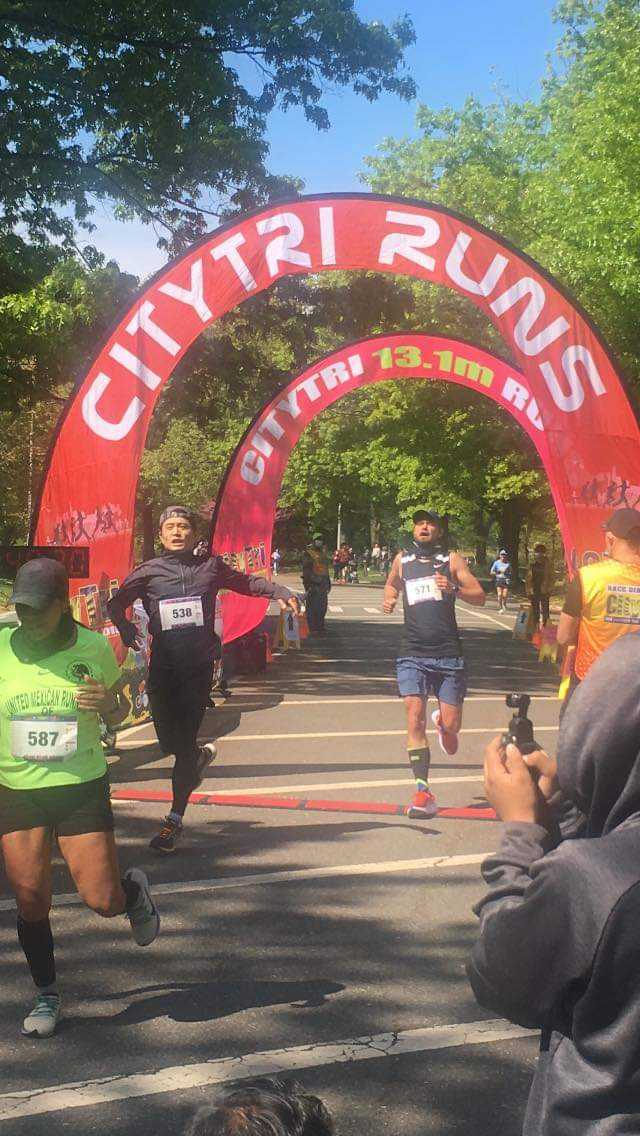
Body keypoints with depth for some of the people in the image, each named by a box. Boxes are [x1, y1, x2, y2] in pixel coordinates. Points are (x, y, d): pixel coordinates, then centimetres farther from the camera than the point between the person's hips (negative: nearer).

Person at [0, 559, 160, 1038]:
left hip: (83, 788, -1)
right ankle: (47, 995, 25)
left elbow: (117, 715, 9)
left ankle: (135, 890, 32)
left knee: (103, 900, -5)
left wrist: (109, 703, -13)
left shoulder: (93, 647, -5)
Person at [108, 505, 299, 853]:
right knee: (168, 740, 3)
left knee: (185, 742, -3)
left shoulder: (211, 566, 4)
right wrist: (128, 631, -1)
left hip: (199, 666, -1)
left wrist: (280, 593, 6)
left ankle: (175, 820, 7)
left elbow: (247, 582, 18)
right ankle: (201, 755, 40)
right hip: (162, 665, 1)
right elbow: (116, 603, 14)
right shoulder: (149, 571, 3)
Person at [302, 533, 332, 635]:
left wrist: (328, 582, 21)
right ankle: (311, 629, -4)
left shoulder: (324, 553, 18)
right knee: (312, 607, -7)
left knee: (322, 607, 10)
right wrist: (308, 584, -19)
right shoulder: (308, 554, -6)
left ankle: (320, 627, 19)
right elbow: (306, 569, -12)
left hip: (323, 584, 8)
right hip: (313, 584, -8)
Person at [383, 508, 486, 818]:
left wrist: (454, 589, -18)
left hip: (448, 653, -1)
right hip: (413, 655, 1)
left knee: (451, 725, 1)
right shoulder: (402, 559, 12)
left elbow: (480, 596, 0)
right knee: (415, 719, -13)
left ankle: (443, 723, 40)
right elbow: (391, 584, 32)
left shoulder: (452, 559, 5)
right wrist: (388, 599, 10)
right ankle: (423, 792, -11)